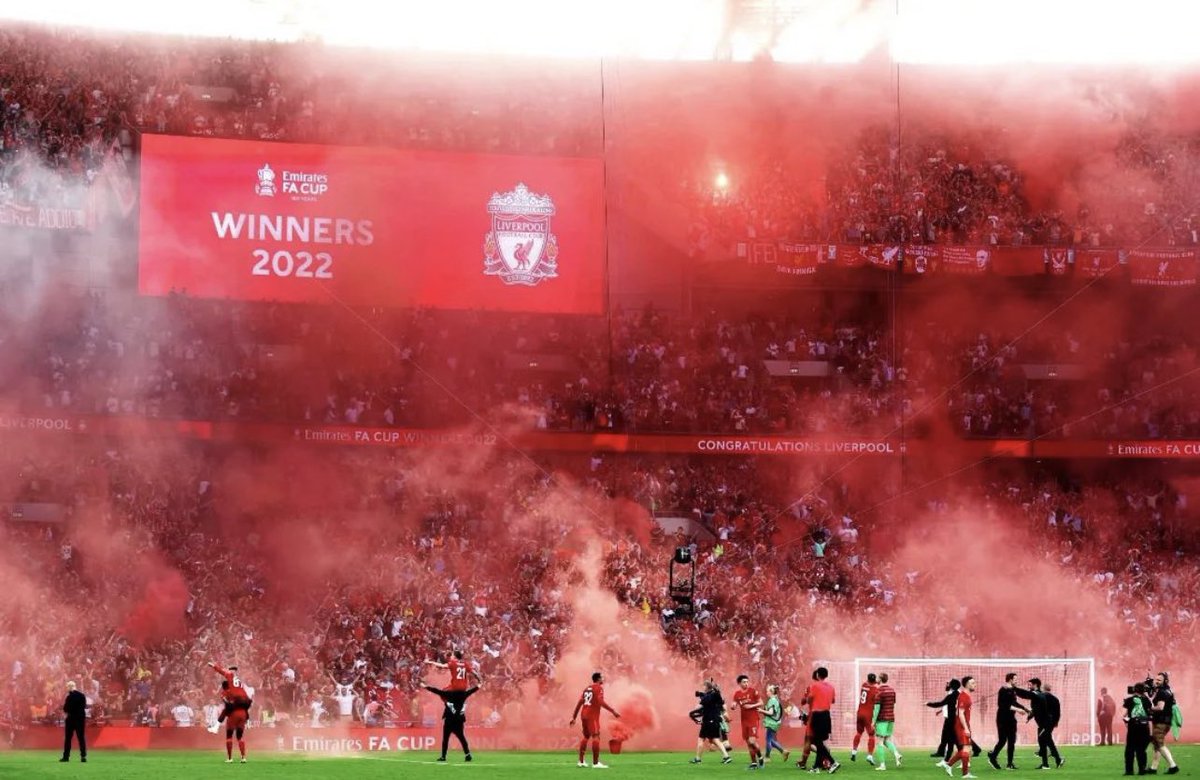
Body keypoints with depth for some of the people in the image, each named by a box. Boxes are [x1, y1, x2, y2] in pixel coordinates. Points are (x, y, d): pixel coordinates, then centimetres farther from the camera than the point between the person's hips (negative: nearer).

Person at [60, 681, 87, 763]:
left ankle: (66, 756, 4)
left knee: (68, 738, 4)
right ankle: (83, 756, -2)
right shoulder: (82, 696, 1)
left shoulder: (69, 697, -13)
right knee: (81, 738, 6)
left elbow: (65, 709, -12)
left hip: (71, 719, -4)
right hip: (81, 719, 4)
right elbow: (84, 706, 8)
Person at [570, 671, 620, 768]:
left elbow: (579, 703, 17)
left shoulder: (587, 689, 19)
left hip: (584, 714, 8)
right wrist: (613, 711, -18)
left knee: (586, 736, 20)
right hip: (593, 715, -8)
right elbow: (601, 702, -18)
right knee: (596, 736, -13)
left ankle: (581, 761, 22)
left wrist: (574, 717, 20)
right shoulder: (599, 688, -4)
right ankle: (595, 763, -22)